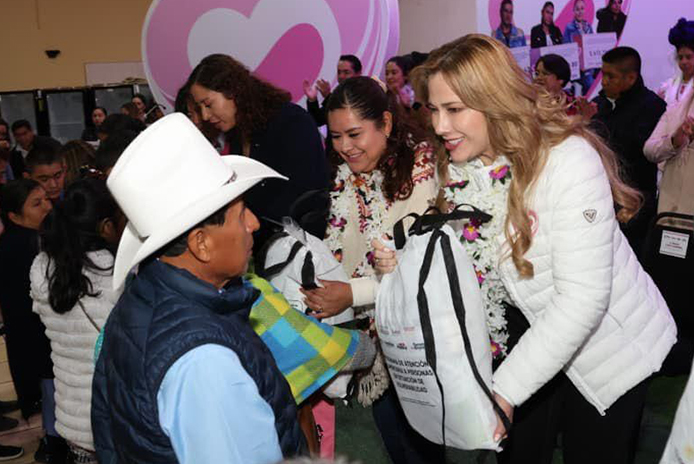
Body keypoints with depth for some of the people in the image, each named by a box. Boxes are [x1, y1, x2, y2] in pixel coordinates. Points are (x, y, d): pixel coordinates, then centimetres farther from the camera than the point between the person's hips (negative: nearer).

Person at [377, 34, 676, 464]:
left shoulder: (568, 159, -29)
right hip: (532, 330, 5)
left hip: (611, 343, -5)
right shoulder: (458, 167, -9)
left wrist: (505, 388, -32)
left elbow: (583, 298, -32)